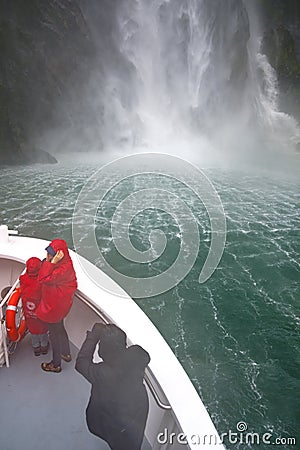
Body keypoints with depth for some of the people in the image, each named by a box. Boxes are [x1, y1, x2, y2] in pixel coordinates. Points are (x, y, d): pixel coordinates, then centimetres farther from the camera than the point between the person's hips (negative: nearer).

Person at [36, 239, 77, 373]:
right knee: (60, 328, 28)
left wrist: (52, 262, -38)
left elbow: (43, 279, -38)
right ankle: (66, 354, 49)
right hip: (60, 303, 9)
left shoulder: (64, 268, -34)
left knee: (54, 333, 11)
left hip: (55, 306, -9)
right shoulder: (64, 263, -6)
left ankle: (56, 364, 32)